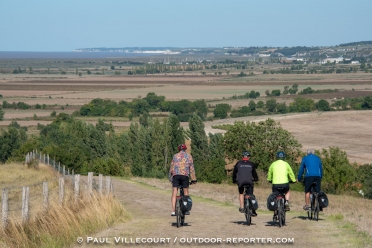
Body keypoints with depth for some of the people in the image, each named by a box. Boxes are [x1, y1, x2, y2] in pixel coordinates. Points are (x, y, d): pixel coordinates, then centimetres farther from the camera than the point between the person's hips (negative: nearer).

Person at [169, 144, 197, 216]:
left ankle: (173, 211, -9)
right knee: (186, 192, 14)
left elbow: (171, 168, 9)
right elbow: (191, 168, 8)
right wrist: (193, 179, 12)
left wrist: (170, 178, 15)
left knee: (174, 194, -1)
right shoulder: (189, 156, 11)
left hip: (176, 175, 0)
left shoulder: (175, 156, 13)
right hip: (185, 175, 0)